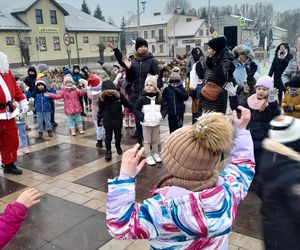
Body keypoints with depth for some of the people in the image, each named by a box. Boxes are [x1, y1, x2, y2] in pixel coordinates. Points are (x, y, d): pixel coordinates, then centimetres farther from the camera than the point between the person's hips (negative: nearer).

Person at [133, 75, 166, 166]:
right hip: (146, 123, -3)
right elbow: (135, 109, -6)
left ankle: (155, 153, 31)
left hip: (156, 123, 3)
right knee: (147, 140, 5)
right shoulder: (142, 98, -8)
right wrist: (142, 116, -15)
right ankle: (148, 156, 13)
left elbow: (164, 108, 13)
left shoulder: (159, 98, 2)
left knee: (155, 140, 15)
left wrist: (162, 115, -5)